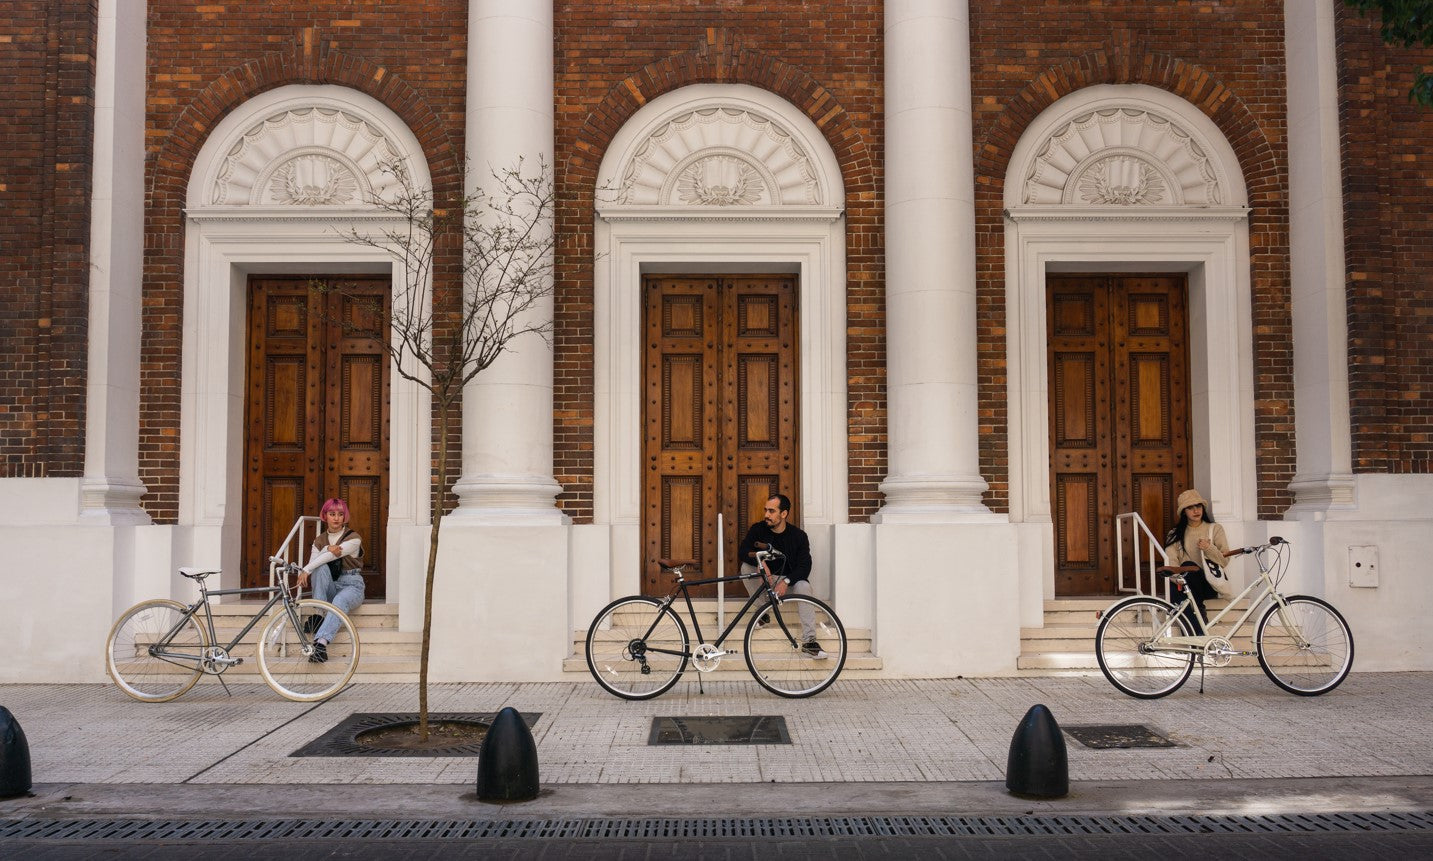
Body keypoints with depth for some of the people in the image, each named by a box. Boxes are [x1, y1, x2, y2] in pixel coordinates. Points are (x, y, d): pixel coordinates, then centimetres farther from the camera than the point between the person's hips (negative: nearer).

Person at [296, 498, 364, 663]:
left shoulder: (353, 538, -1)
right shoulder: (319, 540, 13)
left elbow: (332, 556, -16)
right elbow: (313, 562, -6)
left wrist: (306, 570, -22)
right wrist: (327, 550, -25)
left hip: (351, 585, -3)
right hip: (329, 587, 3)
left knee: (340, 601, -38)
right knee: (321, 568, -29)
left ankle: (321, 643, -57)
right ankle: (318, 615, -31)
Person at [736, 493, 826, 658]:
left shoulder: (798, 535, -11)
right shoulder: (758, 530, -7)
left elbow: (804, 567, -15)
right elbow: (742, 552, -17)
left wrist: (786, 581, -31)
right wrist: (758, 559, -38)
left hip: (790, 578, -2)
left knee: (803, 586, -34)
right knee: (746, 567, -26)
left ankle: (809, 641, -34)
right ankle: (762, 613, -12)